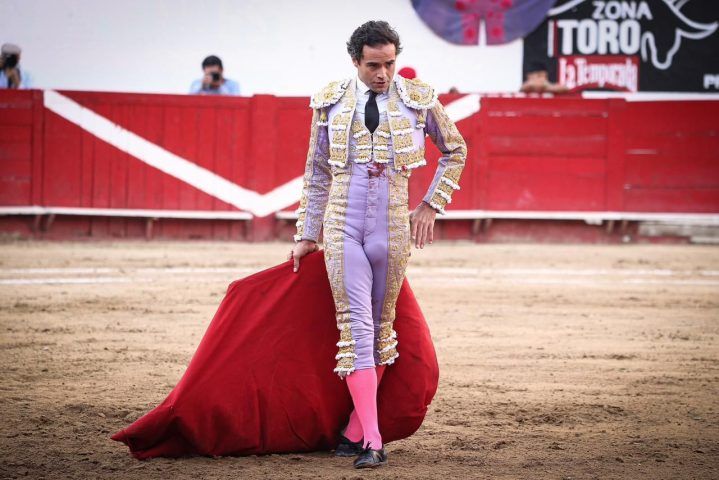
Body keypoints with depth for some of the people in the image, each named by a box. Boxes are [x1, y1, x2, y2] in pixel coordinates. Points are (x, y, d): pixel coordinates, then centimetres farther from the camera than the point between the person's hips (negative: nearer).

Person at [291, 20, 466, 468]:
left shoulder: (418, 99, 1)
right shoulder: (331, 102, 4)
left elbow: (455, 150, 16)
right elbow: (317, 174, 13)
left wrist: (431, 205, 8)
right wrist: (308, 235, 13)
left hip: (393, 228, 1)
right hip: (342, 226, 0)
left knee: (381, 328, 7)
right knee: (356, 327, -9)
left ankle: (354, 432, 19)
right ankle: (372, 442, -13)